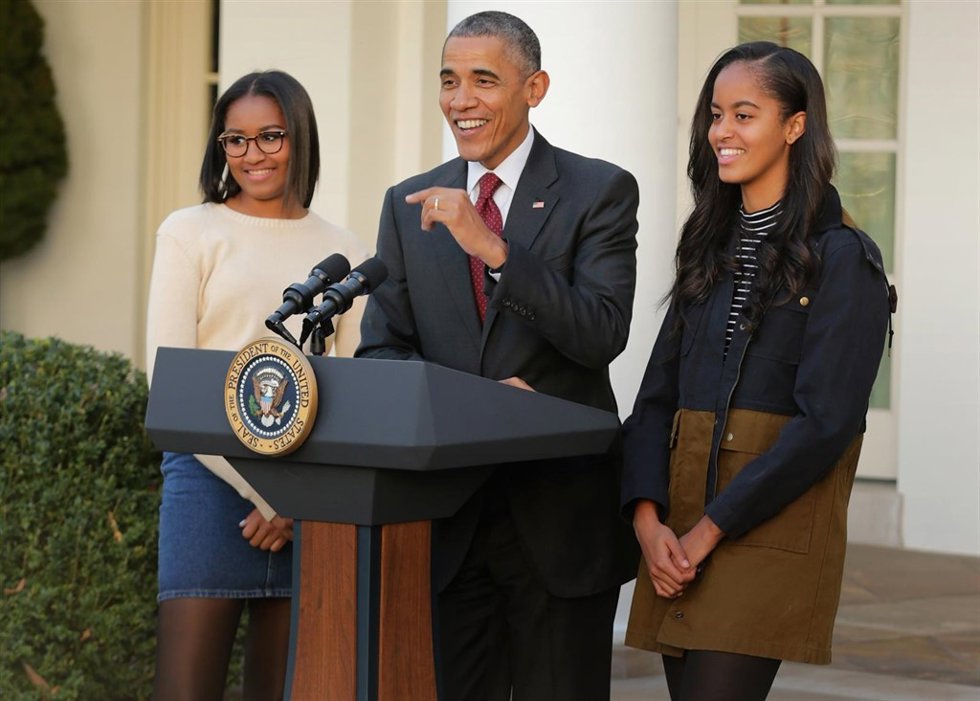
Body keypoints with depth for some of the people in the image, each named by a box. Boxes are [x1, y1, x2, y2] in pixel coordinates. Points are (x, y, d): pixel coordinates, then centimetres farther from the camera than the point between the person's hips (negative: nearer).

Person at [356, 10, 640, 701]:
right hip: (445, 514, 3)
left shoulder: (599, 191, -2)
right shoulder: (409, 205, 9)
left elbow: (603, 335, -15)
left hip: (559, 511, -3)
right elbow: (380, 349, 5)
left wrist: (493, 248, -25)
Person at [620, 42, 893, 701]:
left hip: (771, 536, -6)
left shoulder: (844, 259, -5)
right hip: (681, 540, 6)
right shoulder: (711, 253, 17)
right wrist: (649, 518, -5)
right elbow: (657, 396, 12)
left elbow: (824, 423, -13)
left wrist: (709, 529, -14)